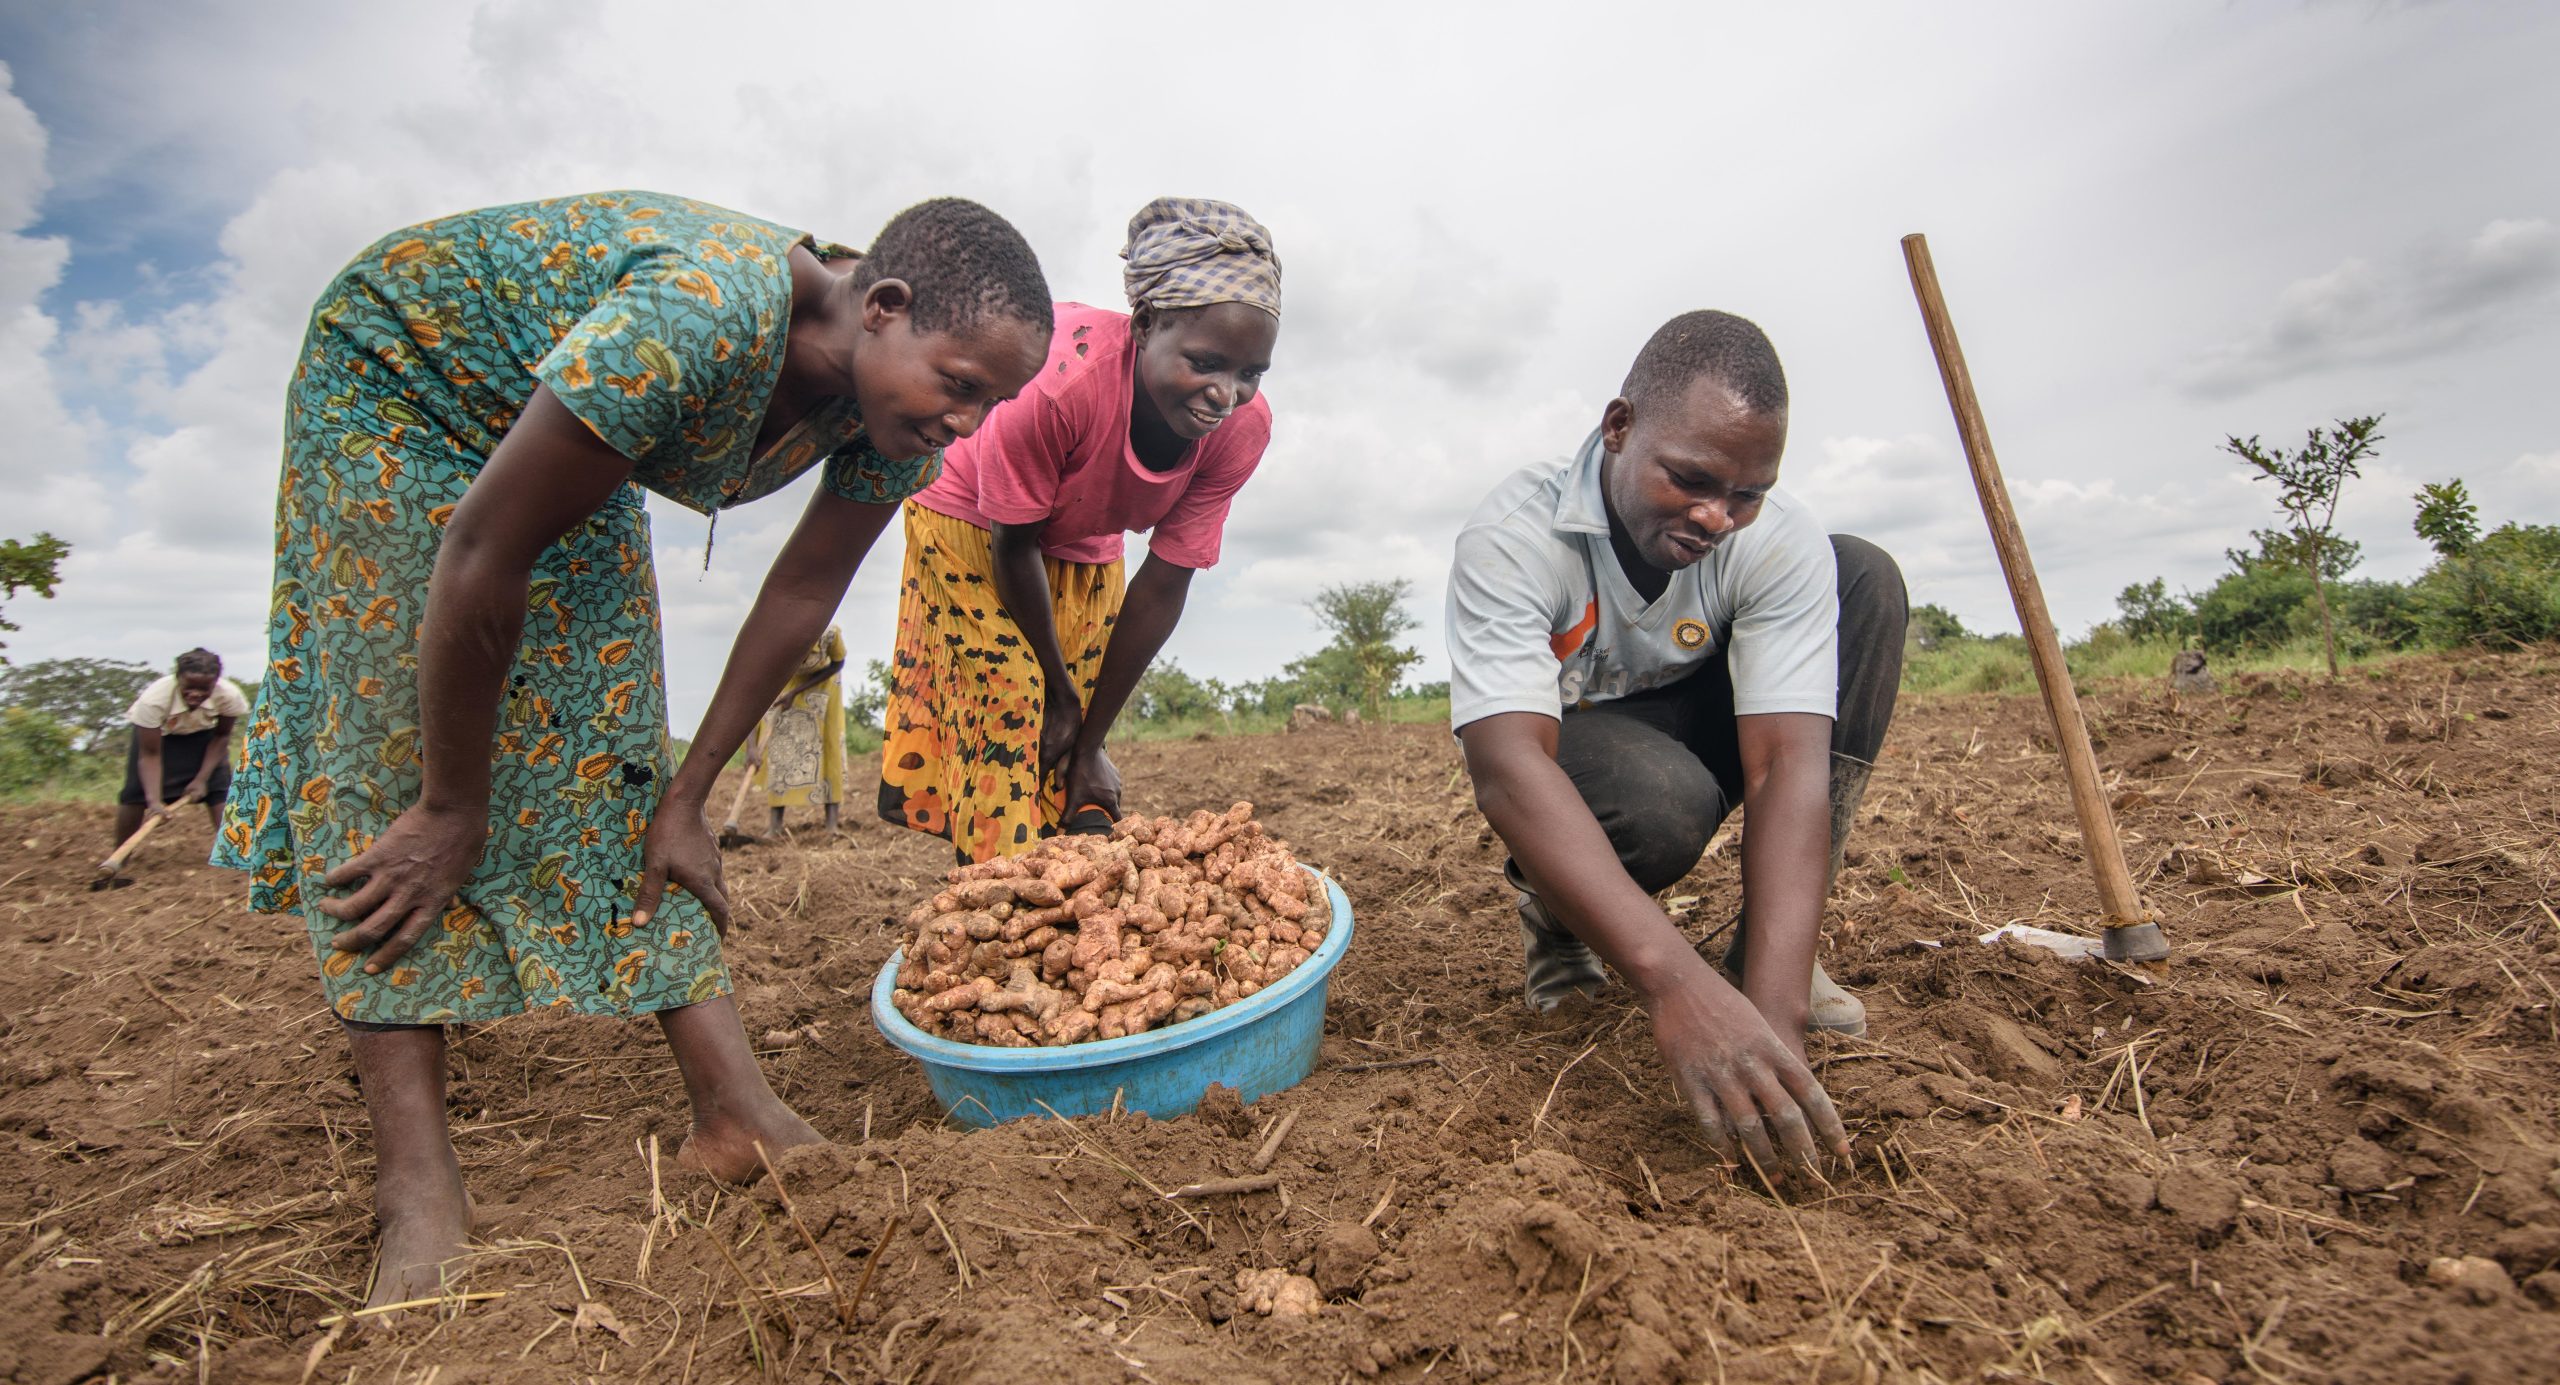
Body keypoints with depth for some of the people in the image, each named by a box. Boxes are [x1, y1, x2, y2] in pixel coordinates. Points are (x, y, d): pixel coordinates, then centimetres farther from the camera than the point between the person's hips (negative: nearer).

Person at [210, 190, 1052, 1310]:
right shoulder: (702, 314, -41)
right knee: (399, 742, -13)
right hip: (398, 370, -5)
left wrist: (685, 801, -8)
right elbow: (486, 553, -34)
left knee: (611, 738, -3)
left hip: (569, 444, 6)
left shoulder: (898, 400, -19)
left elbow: (803, 595, -10)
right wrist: (451, 808, -23)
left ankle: (737, 1114, -7)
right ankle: (416, 1181, -10)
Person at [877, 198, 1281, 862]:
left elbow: (1163, 586, -19)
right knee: (1009, 691, -17)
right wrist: (1060, 691, -15)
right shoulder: (1062, 375, -41)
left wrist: (1092, 742, -13)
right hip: (972, 518, -4)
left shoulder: (1243, 427, -26)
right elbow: (1013, 545, -26)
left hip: (1085, 545, 4)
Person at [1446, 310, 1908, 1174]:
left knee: (1865, 578, -18)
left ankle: (1778, 948, -14)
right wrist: (1676, 984, -54)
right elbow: (1508, 769, -43)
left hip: (1693, 732, 4)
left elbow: (1787, 765, -30)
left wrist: (1773, 1010, -43)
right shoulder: (1511, 540, -31)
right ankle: (1555, 910, 0)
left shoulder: (1781, 543, -21)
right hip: (1557, 748, -4)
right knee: (1664, 805, -40)